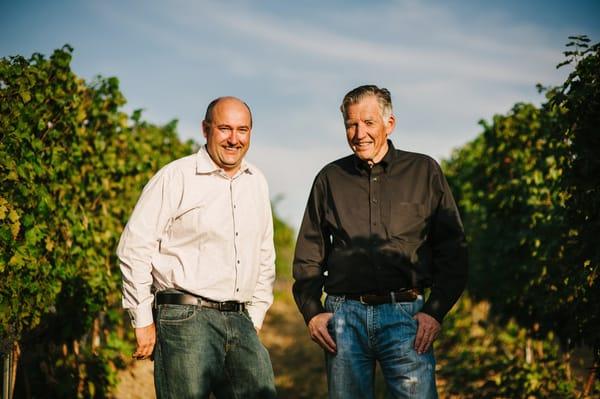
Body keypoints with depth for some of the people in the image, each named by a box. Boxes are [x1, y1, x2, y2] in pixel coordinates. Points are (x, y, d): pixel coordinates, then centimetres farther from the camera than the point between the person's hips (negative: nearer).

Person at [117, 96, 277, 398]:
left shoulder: (257, 183, 15)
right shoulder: (175, 177, -4)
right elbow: (134, 249, -7)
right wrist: (143, 322, -6)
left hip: (240, 323, 6)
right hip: (185, 318, -5)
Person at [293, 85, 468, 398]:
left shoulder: (424, 171, 8)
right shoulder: (330, 178, 13)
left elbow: (452, 252, 6)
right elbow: (308, 256, 15)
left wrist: (435, 311, -4)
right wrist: (311, 312, 2)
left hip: (405, 314, -2)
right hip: (344, 316, 2)